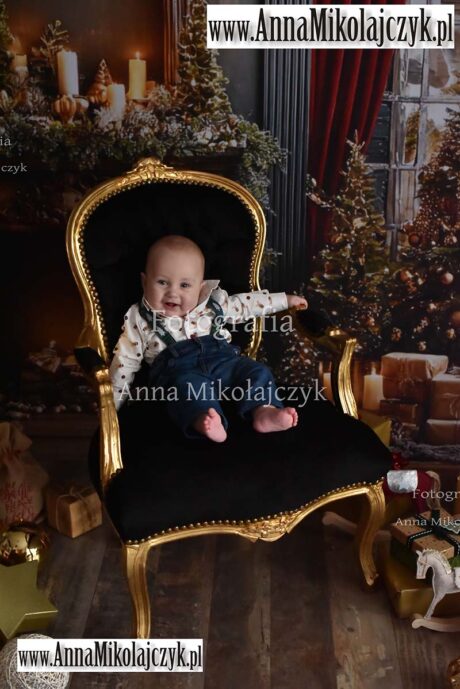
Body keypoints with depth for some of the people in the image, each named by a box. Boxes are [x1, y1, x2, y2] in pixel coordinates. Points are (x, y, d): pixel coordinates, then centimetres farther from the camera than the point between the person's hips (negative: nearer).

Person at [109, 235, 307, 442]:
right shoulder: (139, 319, 7)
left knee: (257, 371, -15)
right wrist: (113, 402, 10)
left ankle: (263, 410, -34)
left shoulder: (213, 303, 13)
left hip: (221, 359, 4)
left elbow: (244, 304, 26)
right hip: (178, 369, -4)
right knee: (188, 384, -36)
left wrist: (284, 300, 26)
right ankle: (203, 420, -57)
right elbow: (126, 361, 12)